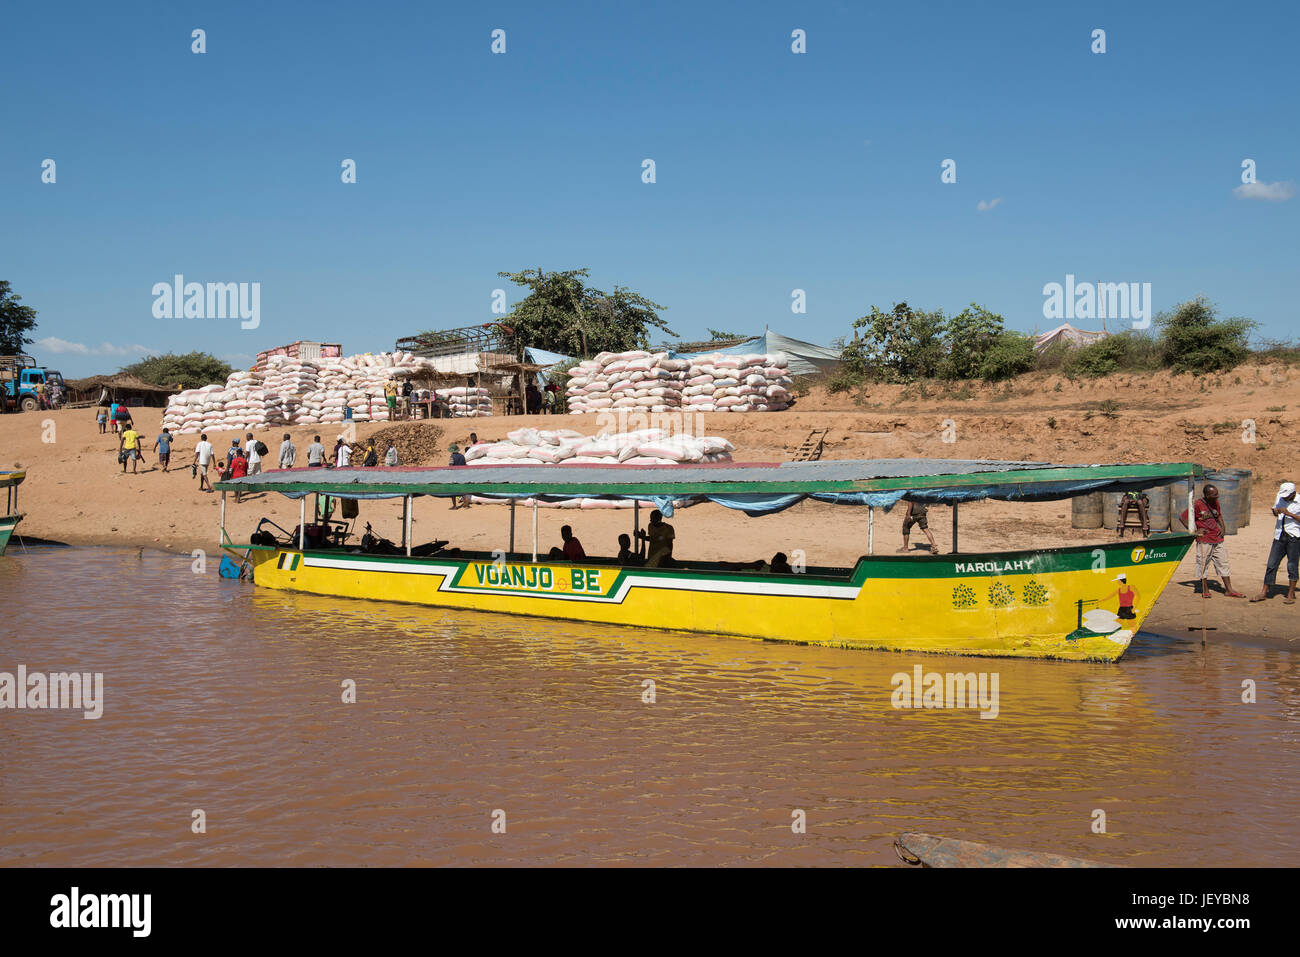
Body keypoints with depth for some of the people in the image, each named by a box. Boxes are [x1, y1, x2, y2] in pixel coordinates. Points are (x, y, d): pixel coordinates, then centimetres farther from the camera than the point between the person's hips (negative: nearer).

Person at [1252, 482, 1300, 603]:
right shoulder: (1280, 496, 7)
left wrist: (1289, 513, -20)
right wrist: (1275, 511, 1)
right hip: (1279, 536, 4)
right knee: (1271, 565, 3)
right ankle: (1264, 592, 8)